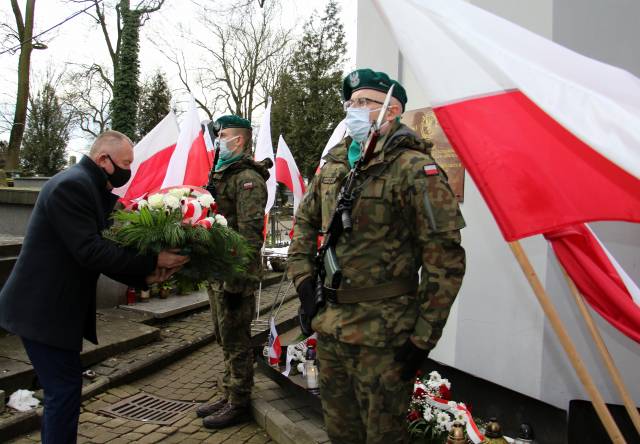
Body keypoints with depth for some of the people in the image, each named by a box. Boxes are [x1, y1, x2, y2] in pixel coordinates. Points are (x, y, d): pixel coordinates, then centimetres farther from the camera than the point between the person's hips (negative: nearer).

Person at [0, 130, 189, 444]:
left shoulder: (95, 190, 10)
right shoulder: (71, 184, -20)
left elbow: (104, 251, 8)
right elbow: (90, 251, -27)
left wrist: (145, 276, -5)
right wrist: (153, 261, -24)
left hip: (60, 306, 10)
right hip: (43, 310, -10)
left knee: (64, 387, 17)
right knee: (64, 388, -3)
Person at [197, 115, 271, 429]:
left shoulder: (247, 178, -13)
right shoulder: (221, 175, 18)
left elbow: (250, 234, -20)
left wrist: (238, 281, -23)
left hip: (234, 275, -10)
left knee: (236, 341, 1)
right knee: (225, 339, 18)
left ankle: (239, 405, 15)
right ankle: (229, 397, 31)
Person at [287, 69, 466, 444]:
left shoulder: (414, 169, -14)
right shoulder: (335, 163, 8)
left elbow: (445, 258, -16)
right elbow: (306, 221, 20)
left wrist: (424, 336, -14)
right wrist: (304, 278, 9)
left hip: (382, 334, -6)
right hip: (328, 325, 7)